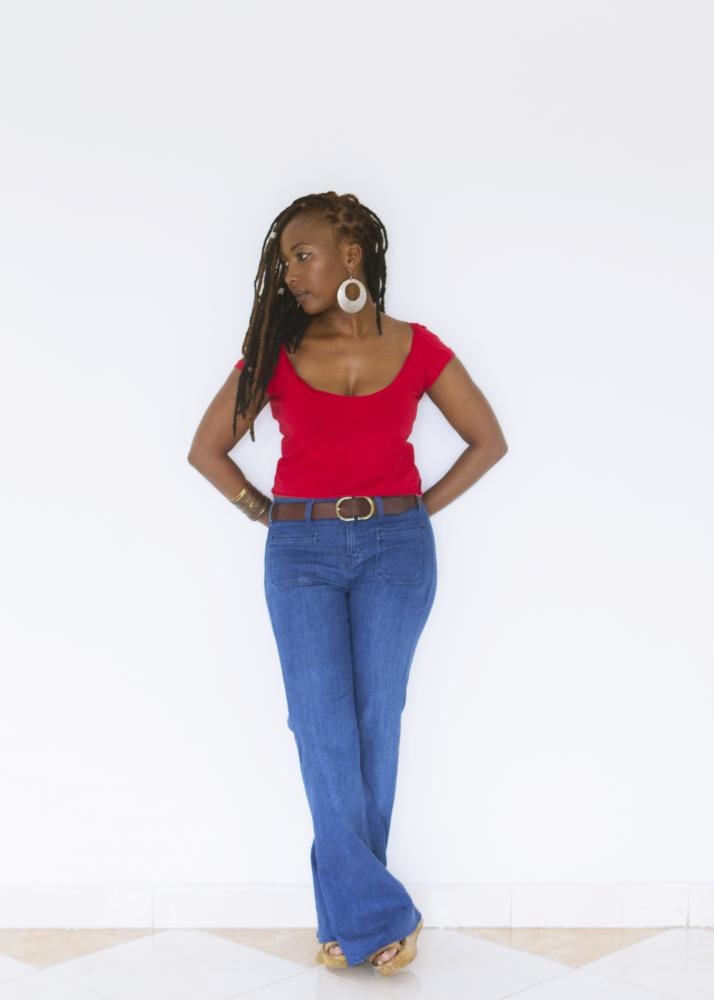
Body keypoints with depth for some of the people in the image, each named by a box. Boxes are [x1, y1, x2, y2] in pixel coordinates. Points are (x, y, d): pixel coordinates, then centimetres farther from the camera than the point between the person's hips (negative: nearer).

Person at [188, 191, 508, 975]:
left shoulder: (416, 349, 1)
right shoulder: (277, 353, 3)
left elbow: (488, 441, 10)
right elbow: (206, 449, 12)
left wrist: (425, 508, 4)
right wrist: (264, 511, 4)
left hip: (395, 547, 0)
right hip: (301, 550, 1)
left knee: (375, 722, 1)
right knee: (323, 727, -6)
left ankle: (352, 914, 13)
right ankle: (379, 912, 4)